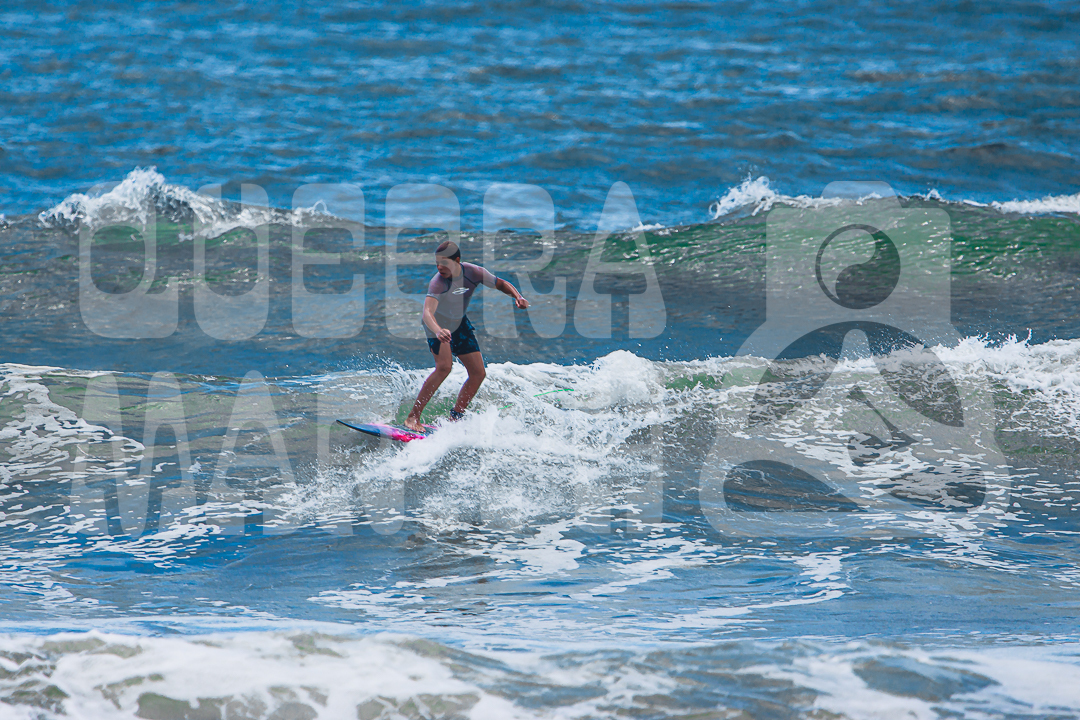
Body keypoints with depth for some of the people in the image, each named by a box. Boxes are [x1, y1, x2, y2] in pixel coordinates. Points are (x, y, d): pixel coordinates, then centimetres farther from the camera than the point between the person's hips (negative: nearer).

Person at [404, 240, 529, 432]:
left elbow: (501, 284, -4)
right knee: (444, 366, -28)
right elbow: (427, 312, -48)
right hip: (438, 325, -6)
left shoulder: (473, 273, -20)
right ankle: (413, 417, -25)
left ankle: (455, 418, 16)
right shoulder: (438, 282, -34)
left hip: (459, 324, 6)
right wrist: (438, 331, -69)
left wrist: (518, 297, -25)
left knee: (478, 373, 3)